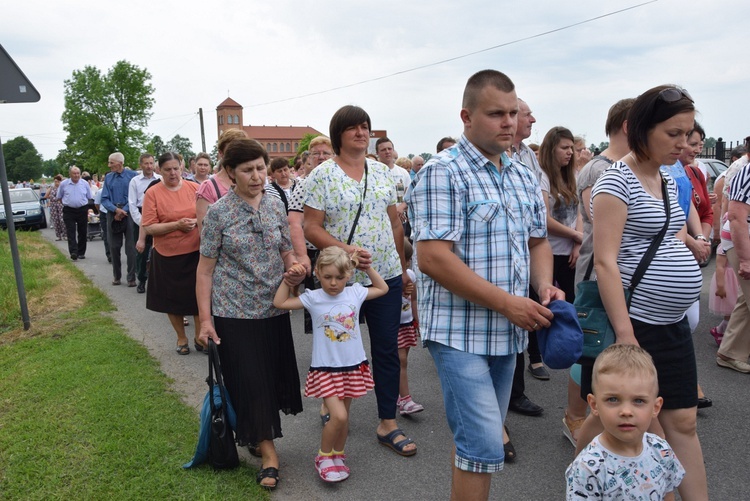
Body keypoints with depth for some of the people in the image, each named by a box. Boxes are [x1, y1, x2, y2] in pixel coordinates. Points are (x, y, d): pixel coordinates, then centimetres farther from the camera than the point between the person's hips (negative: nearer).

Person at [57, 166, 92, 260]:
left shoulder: (85, 184, 3)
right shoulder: (63, 184, 1)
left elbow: (89, 198, 11)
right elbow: (59, 197, 14)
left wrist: (87, 209, 8)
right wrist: (67, 203, 11)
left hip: (82, 210, 1)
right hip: (69, 211, -1)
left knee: (83, 232, 6)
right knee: (71, 232, -11)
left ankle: (81, 253, 15)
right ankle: (73, 252, -18)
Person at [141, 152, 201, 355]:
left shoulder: (194, 188, 0)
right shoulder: (152, 193, -6)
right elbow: (148, 228, -9)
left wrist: (196, 221, -13)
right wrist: (176, 225, -20)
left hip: (195, 252, 1)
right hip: (167, 255, -1)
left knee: (199, 296, 7)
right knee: (172, 299, 12)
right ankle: (181, 338, 31)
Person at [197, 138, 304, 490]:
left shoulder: (276, 205, 2)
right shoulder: (218, 212, -8)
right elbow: (206, 268, -5)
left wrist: (295, 269, -12)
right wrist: (205, 318, -9)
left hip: (274, 309, 4)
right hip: (235, 312, -4)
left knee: (275, 375, 12)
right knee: (249, 381, 2)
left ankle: (261, 433, 37)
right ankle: (267, 452, 18)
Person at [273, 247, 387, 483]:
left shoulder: (355, 293, -1)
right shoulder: (313, 298, -8)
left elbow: (383, 289, 14)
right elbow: (279, 303, -9)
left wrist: (367, 267, 6)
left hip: (353, 366, 3)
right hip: (326, 368, -3)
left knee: (344, 415, 15)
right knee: (338, 416, -12)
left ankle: (338, 455, 36)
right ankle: (323, 457, 13)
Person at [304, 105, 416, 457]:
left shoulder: (382, 171, 8)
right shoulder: (322, 175, -5)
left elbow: (395, 222, 14)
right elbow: (311, 229, -9)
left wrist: (402, 267, 14)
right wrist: (346, 249, -23)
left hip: (386, 276, 4)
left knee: (387, 349, 7)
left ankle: (388, 424, 19)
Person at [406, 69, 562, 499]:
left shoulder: (524, 177, 12)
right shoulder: (443, 173, -12)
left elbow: (538, 241, 19)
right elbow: (433, 258, -20)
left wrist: (545, 286, -3)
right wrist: (507, 303, -20)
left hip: (509, 332, 8)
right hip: (460, 332, -7)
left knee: (478, 439, 19)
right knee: (485, 447, -7)